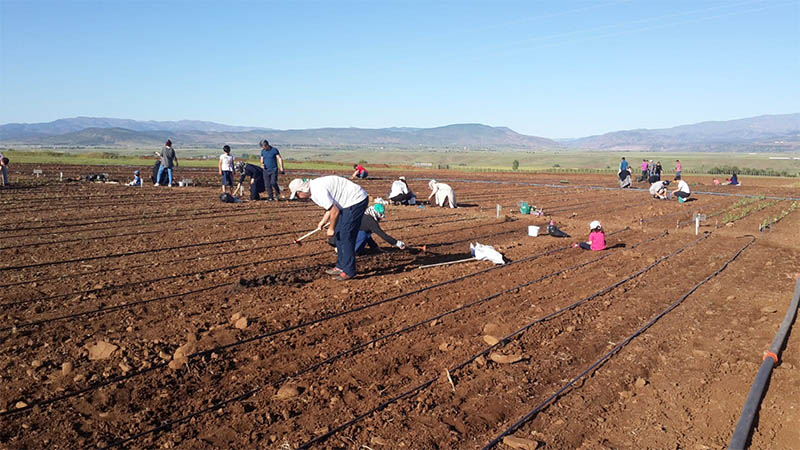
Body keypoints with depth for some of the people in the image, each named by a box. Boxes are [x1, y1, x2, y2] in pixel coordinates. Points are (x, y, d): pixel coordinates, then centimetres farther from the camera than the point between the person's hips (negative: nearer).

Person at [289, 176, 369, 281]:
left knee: (346, 236, -9)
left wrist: (331, 228, -7)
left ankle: (349, 271, -2)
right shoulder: (314, 188, 10)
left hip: (357, 200, -11)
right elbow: (331, 206, 20)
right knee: (339, 233, 14)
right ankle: (341, 266, 22)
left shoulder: (318, 191, -22)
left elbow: (335, 211, -21)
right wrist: (323, 222, 12)